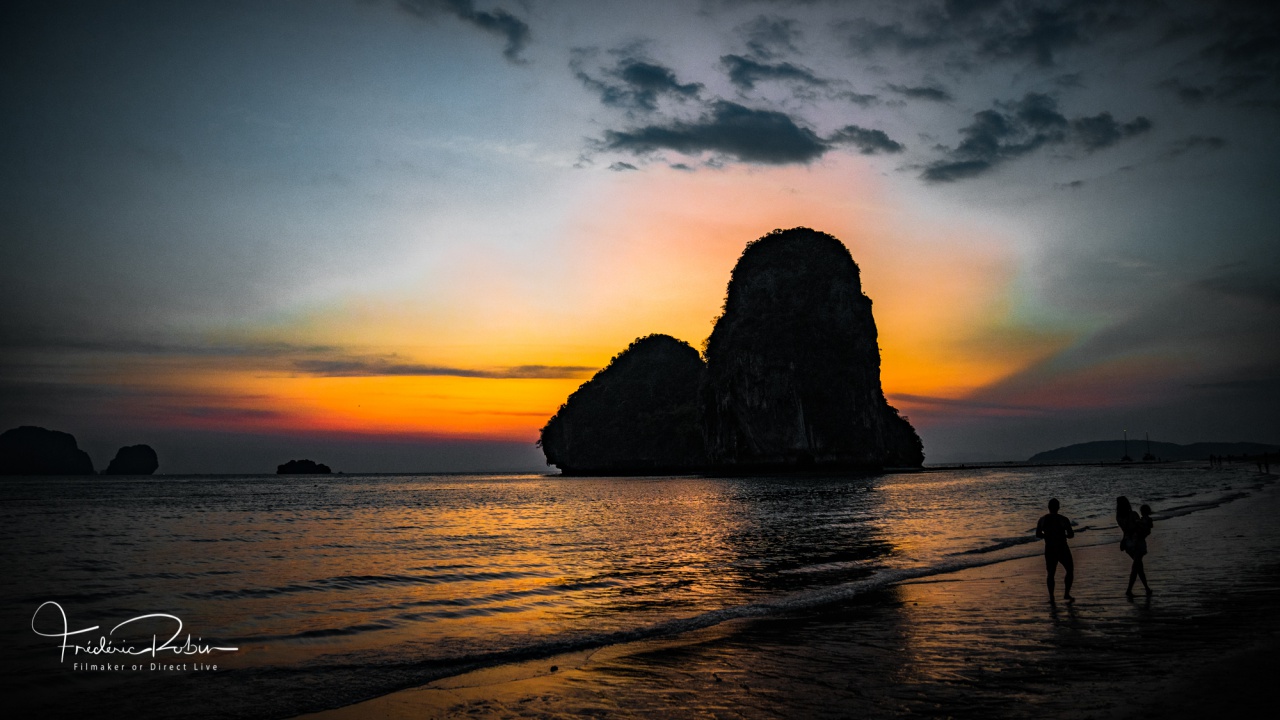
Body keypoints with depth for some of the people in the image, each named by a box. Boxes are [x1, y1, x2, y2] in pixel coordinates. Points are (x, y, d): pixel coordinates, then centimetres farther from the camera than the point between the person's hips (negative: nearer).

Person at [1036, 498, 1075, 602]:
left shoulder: (1042, 520, -2)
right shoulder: (1063, 519, -12)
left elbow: (1038, 535, 4)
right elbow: (1071, 534, -11)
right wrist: (1064, 535, 9)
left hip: (1049, 550, 3)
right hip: (1062, 550, -3)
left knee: (1050, 574, 14)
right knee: (1070, 570, 17)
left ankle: (1051, 597, 12)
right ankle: (1066, 594, 12)